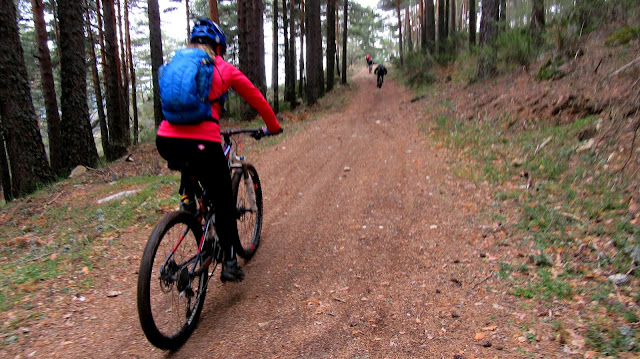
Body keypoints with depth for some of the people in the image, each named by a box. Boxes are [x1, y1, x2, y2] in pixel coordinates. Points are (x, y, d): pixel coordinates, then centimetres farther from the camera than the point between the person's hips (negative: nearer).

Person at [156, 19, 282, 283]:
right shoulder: (224, 69, 11)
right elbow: (256, 99, 19)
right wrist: (272, 126, 35)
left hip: (166, 142, 4)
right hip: (202, 143, -4)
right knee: (223, 203, 13)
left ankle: (186, 196, 22)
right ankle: (230, 263, 16)